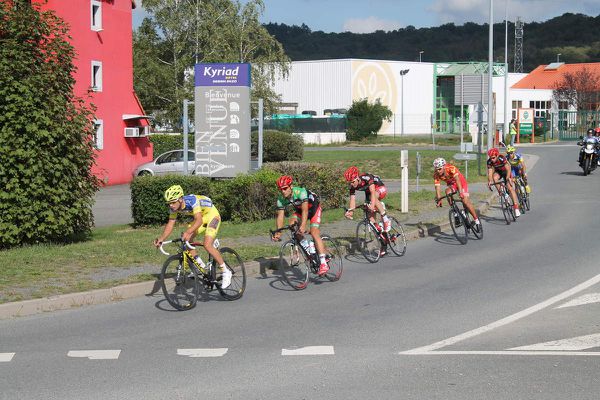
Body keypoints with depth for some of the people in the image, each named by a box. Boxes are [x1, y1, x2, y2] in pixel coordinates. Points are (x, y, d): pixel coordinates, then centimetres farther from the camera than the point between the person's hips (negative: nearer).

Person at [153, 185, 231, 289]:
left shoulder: (192, 200, -35)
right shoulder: (174, 207, -14)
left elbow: (199, 220, -44)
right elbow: (170, 224, -12)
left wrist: (188, 232, -59)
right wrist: (161, 238, -28)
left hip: (212, 215, -8)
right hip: (200, 217, 8)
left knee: (207, 245, -22)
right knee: (186, 240, -8)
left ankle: (226, 272, -10)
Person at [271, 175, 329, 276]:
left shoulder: (301, 192, -37)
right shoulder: (281, 199, -21)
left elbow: (305, 211, -44)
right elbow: (280, 216, -22)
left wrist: (303, 226, -57)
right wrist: (278, 232, -36)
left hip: (314, 208, -6)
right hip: (299, 210, 6)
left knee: (314, 233, -21)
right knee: (292, 224, -22)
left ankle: (323, 263, -24)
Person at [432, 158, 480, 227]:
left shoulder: (451, 168, -35)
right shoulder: (436, 175, -22)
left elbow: (457, 180, -46)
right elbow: (437, 187, -25)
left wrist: (460, 192, -59)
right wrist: (439, 200, -38)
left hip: (461, 182, -3)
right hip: (451, 184, 3)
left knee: (465, 201, -17)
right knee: (448, 192, -30)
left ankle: (476, 219, -1)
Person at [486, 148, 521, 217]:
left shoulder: (502, 159, -34)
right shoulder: (489, 162, -23)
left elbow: (508, 169, -35)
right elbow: (490, 173, -26)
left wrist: (508, 179, -48)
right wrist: (490, 181, -42)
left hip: (506, 172, -3)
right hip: (498, 172, 3)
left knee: (510, 188, -15)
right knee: (494, 178, -31)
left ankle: (516, 208, -16)